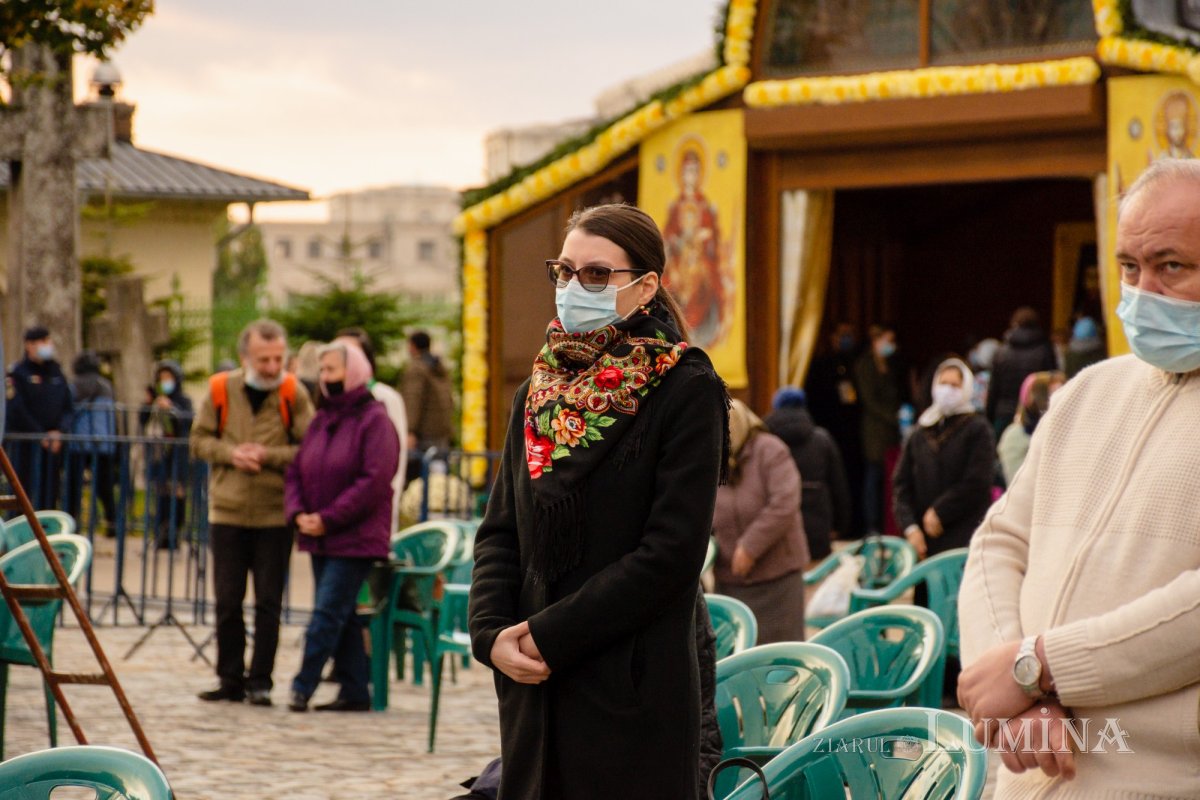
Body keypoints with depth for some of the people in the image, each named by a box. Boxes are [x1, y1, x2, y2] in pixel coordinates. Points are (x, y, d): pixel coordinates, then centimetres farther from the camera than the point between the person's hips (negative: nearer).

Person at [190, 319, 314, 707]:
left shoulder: (293, 394, -4)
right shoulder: (221, 390, 1)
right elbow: (199, 441, 7)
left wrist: (267, 456, -18)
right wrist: (230, 453, -11)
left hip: (274, 514, -2)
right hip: (227, 511, 2)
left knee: (268, 602, 2)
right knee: (227, 601, 7)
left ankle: (260, 681, 9)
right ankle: (231, 679, 17)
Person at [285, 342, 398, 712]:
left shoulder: (374, 420, -9)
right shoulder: (321, 420, 14)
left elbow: (374, 481, -18)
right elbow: (296, 470, 13)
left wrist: (328, 518, -19)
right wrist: (298, 513, -6)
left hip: (355, 538, -8)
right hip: (320, 539, 8)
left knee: (328, 612, -9)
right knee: (341, 616, 9)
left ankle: (303, 685, -7)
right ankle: (354, 691, 14)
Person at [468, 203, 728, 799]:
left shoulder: (685, 390, -6)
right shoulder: (540, 392, 13)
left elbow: (671, 553, -14)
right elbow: (499, 532, 11)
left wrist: (551, 636, -14)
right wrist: (491, 632, -7)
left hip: (635, 692, -6)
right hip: (533, 690, 6)